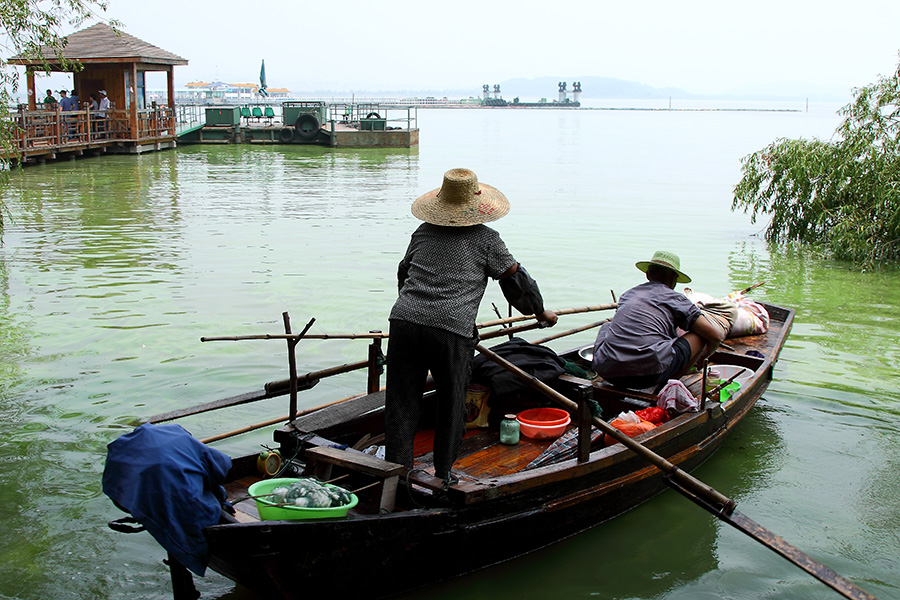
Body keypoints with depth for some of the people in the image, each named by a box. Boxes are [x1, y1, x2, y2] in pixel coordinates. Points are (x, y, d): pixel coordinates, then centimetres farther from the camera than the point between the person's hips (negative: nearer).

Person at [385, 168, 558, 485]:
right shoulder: (485, 238, 8)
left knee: (401, 402, 11)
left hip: (404, 320, 3)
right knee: (451, 405, 13)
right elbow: (515, 278, 14)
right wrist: (541, 312, 31)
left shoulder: (423, 232, 19)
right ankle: (443, 475, 21)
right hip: (451, 331, -3)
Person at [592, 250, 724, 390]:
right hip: (649, 376, -4)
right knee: (701, 335, 14)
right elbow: (716, 336, 12)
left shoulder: (628, 294, 24)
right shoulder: (675, 298, 11)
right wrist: (699, 357, 34)